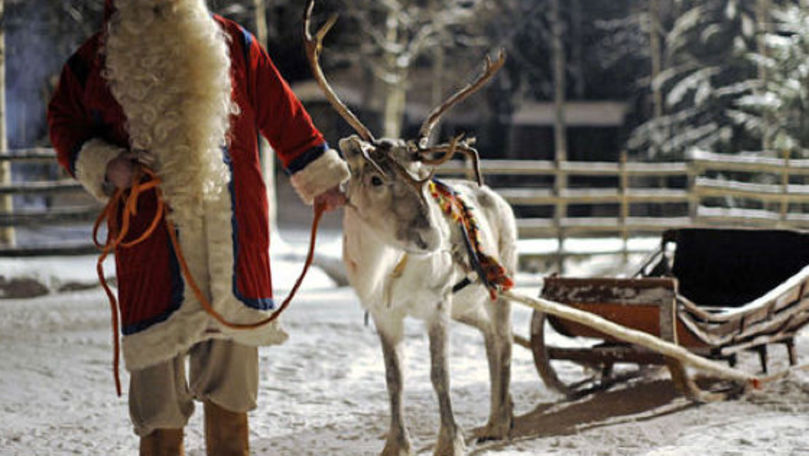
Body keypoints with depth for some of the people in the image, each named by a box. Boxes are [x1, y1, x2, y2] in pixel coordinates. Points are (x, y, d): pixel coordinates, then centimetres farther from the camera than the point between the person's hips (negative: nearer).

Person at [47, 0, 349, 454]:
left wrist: (321, 179, 21)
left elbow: (285, 119, 16)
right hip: (153, 247, -2)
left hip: (236, 244, 2)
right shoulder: (98, 60, 2)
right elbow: (65, 124, 14)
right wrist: (103, 165, -4)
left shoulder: (234, 46, 7)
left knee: (231, 393, 11)